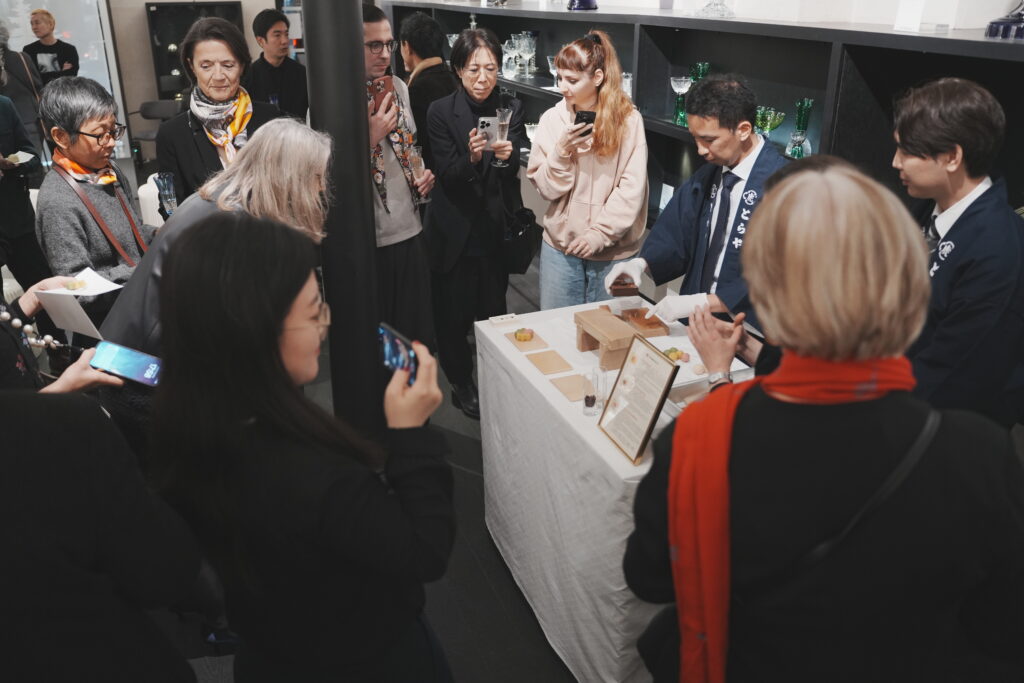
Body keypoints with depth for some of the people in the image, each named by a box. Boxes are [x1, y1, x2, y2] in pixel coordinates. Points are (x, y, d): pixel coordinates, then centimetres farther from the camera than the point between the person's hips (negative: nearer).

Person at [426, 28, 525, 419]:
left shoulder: (511, 109, -1)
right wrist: (471, 157, -33)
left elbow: (517, 165, -11)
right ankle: (461, 383, 28)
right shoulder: (441, 112, -8)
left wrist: (508, 155, -35)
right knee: (453, 314, 6)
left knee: (493, 311, 10)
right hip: (455, 229, -2)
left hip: (497, 227, 2)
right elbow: (448, 176, -12)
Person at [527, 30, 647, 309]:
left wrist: (600, 232, -13)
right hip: (560, 245, 2)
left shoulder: (629, 119, -6)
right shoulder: (553, 119, -1)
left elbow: (633, 187, -9)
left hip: (614, 250, -2)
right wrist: (560, 152, -15)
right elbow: (546, 188, 1)